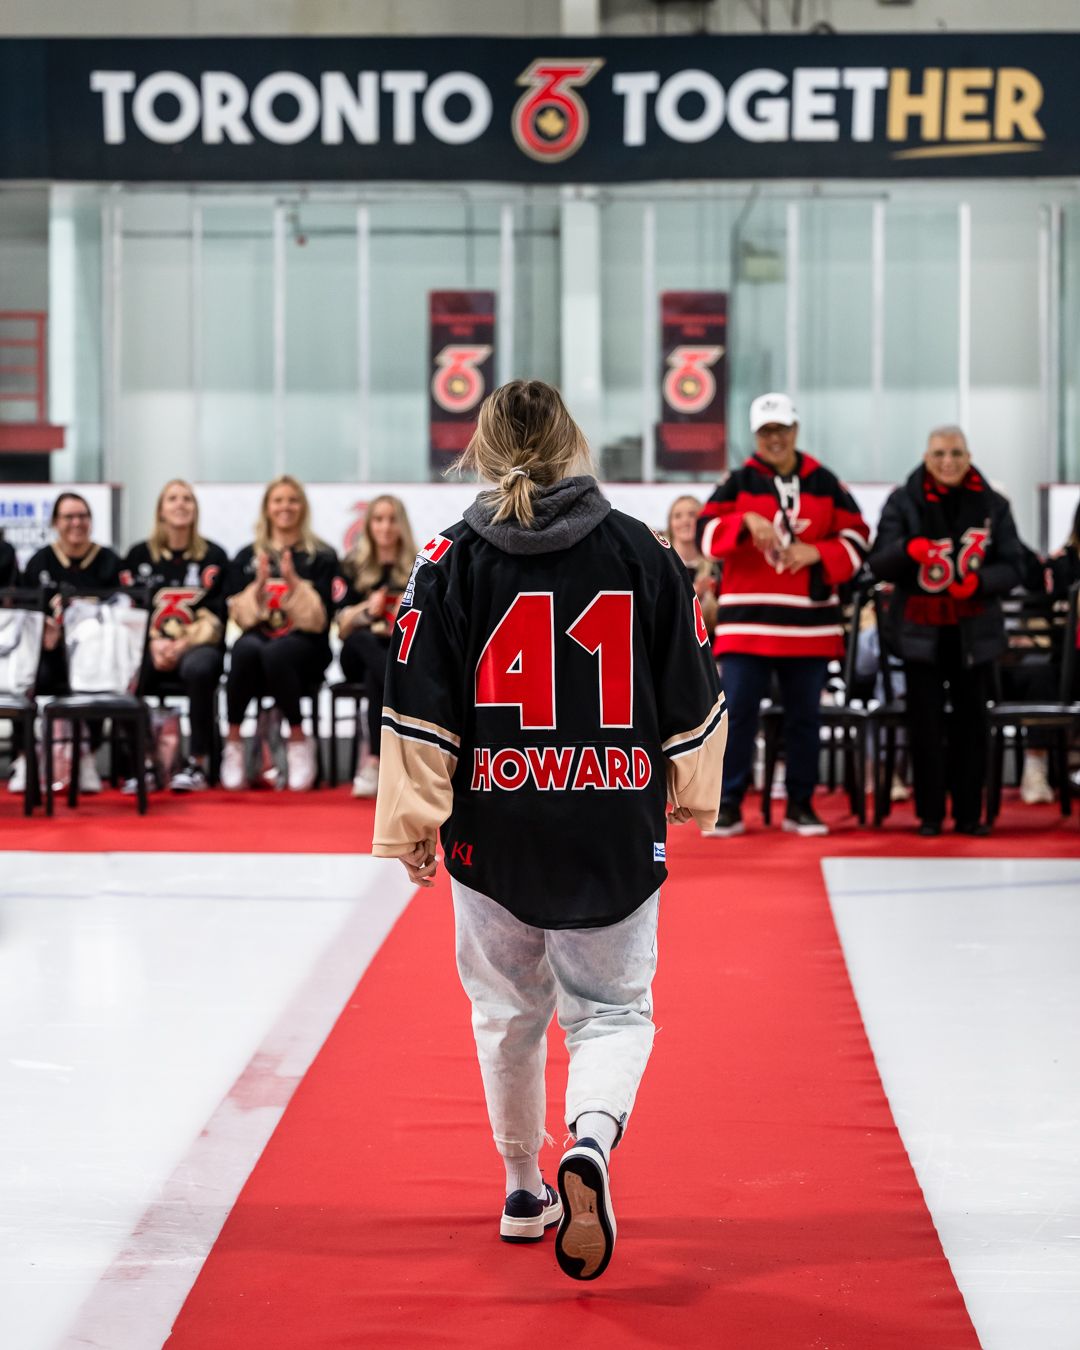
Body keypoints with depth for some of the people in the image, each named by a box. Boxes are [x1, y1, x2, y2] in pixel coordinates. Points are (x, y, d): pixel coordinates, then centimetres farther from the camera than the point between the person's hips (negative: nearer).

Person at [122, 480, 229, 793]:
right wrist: (154, 643, -11)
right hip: (151, 647, 2)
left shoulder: (213, 556, 8)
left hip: (198, 646, -2)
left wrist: (182, 646, -14)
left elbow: (215, 614, 0)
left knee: (199, 668, -39)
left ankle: (198, 763, -28)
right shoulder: (139, 555, 13)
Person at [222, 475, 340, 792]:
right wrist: (257, 586, -10)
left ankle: (298, 739, -19)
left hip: (305, 645, -2)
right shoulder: (247, 557, 14)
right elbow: (240, 615, 7)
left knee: (274, 653, -38)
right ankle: (233, 742, -23)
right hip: (258, 635, 2)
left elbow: (319, 619, -1)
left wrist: (294, 583, -14)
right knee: (246, 648, -36)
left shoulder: (321, 557, 7)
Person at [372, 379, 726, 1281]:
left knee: (509, 1012, 18)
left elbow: (420, 708, -5)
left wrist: (412, 821, 4)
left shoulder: (452, 559, -4)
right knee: (612, 1009, 10)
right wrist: (690, 793, 20)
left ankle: (525, 1190, 31)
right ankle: (591, 1141, -20)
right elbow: (692, 697, 5)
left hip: (495, 829, 0)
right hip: (617, 833, 0)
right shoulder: (644, 553, -1)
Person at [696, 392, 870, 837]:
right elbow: (706, 532, -5)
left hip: (809, 620, 2)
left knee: (805, 715, 7)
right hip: (748, 618, -2)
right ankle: (729, 807, 0)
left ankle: (800, 806, 16)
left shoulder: (825, 484, 8)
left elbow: (856, 539, 7)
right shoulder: (739, 482, 4)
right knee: (738, 712, -6)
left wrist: (817, 553, -10)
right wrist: (747, 521, -21)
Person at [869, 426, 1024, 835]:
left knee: (970, 721, 3)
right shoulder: (903, 503, 1)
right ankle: (930, 813, 5)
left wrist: (980, 581, -17)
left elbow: (1012, 567, 4)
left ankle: (969, 812, 10)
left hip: (974, 631, 1)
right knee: (926, 722, -2)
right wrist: (907, 549, -28)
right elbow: (879, 565, -6)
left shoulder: (992, 505, 5)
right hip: (921, 631, -1)